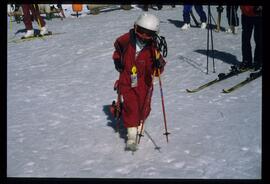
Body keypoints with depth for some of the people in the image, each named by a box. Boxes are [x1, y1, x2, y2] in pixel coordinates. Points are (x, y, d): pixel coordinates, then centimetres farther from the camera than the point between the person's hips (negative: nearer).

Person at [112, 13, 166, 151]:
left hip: (144, 84, 1)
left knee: (143, 108, 10)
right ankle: (131, 136, -4)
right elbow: (118, 47, 17)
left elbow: (157, 71, -11)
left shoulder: (153, 48, -11)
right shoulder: (126, 40, -9)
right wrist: (117, 60, 6)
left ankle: (139, 126, 38)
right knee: (130, 108, -9)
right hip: (127, 82, 0)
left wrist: (159, 64, -32)